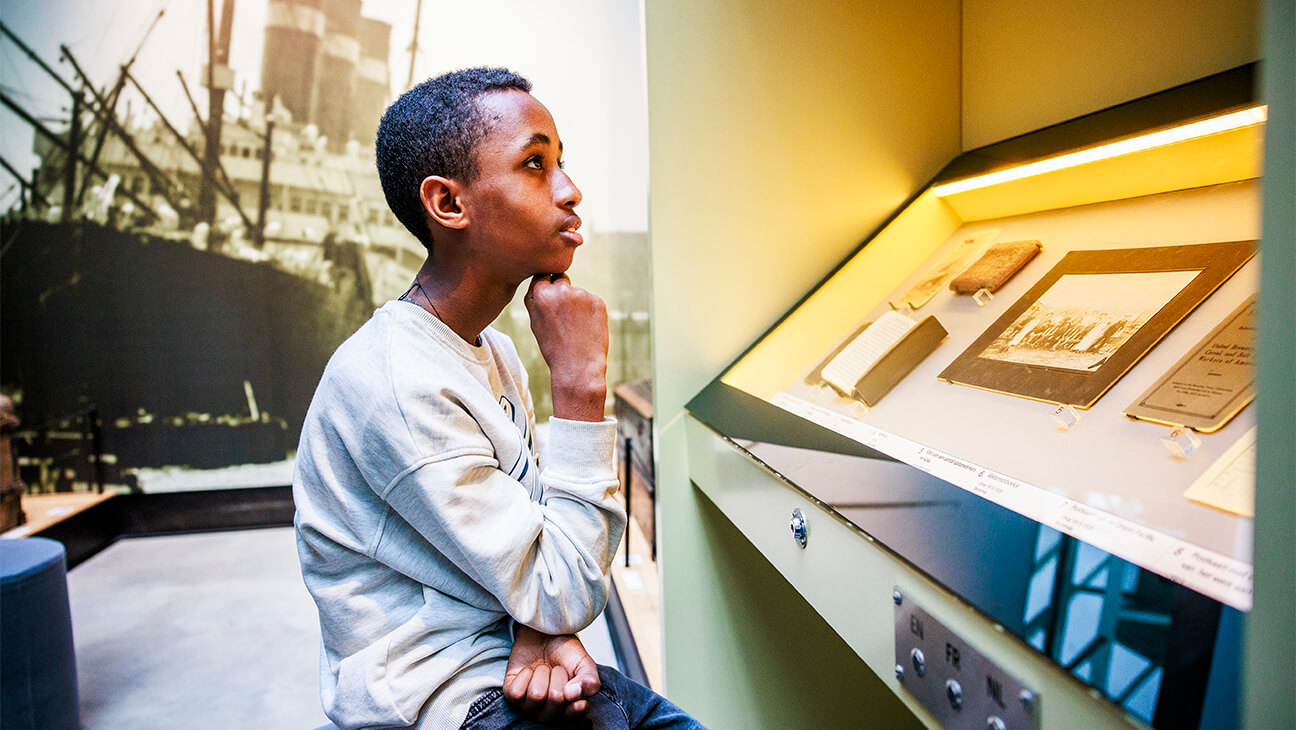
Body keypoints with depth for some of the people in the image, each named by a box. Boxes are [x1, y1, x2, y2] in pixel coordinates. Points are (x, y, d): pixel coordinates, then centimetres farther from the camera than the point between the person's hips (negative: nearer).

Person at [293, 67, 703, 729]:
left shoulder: (494, 353, 6)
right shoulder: (394, 383, -24)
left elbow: (539, 539, 7)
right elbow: (565, 595, -21)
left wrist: (543, 632, -13)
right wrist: (580, 382, -23)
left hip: (515, 674, 8)